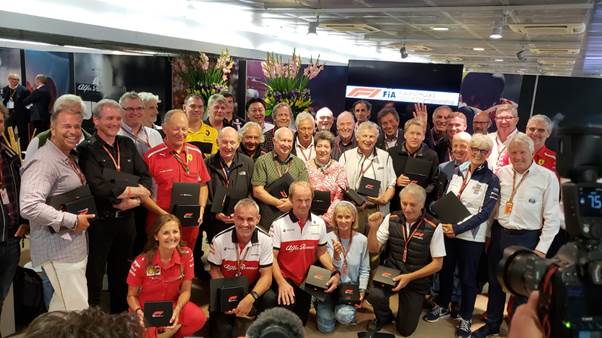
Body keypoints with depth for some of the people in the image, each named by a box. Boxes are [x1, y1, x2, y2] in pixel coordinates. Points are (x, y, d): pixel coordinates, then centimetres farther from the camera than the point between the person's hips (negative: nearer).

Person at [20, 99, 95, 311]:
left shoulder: (70, 158, 14)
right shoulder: (44, 161, -18)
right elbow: (29, 207, -28)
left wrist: (82, 217, 9)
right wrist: (72, 221, -21)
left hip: (76, 246, 10)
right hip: (59, 249, -10)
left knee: (61, 309, 21)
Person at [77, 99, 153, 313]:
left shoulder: (127, 145, 7)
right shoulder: (87, 149, -9)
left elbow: (146, 177, 3)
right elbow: (98, 187, -22)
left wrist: (134, 199, -14)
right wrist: (134, 190, -14)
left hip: (126, 219, 5)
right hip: (99, 221, -5)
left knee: (121, 272, 18)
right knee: (94, 274, 5)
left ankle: (120, 316, 34)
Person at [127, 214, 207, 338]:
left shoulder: (186, 254, -13)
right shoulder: (141, 262, -18)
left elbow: (185, 291, -6)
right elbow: (131, 295, -5)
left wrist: (177, 309, -25)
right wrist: (139, 312, -25)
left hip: (172, 305, 1)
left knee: (199, 318, -28)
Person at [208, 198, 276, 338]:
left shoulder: (265, 240, -15)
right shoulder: (219, 240, -16)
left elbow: (266, 275, -14)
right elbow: (215, 271, -3)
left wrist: (251, 298, -32)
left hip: (253, 288, 0)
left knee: (270, 299, -29)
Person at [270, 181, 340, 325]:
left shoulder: (319, 223, -4)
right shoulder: (278, 224, -15)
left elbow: (322, 252, 7)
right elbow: (272, 257, -14)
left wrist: (335, 272, -8)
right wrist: (281, 282, -27)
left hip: (307, 280, 4)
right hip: (285, 278, -4)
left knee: (301, 322, 14)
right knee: (287, 304, -31)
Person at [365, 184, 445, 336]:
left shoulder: (433, 227, -15)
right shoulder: (391, 219, -7)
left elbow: (437, 263, -10)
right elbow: (374, 249, -2)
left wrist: (409, 277, -19)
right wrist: (373, 228, -21)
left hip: (417, 281, -1)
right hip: (390, 272, 1)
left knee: (405, 330, 5)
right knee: (374, 295, -31)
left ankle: (414, 304, 39)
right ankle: (384, 317, 6)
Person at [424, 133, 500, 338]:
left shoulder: (492, 180, -8)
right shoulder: (458, 171, 5)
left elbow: (485, 212, -13)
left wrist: (458, 228, -19)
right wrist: (443, 222, -6)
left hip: (471, 236, -4)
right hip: (447, 231, 4)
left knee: (468, 277, 7)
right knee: (445, 270, 16)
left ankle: (465, 319, 24)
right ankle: (443, 306, 37)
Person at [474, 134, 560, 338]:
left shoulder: (547, 177, -10)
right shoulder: (502, 173, 3)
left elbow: (552, 217, -9)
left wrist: (541, 248, -10)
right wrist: (488, 233, 11)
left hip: (526, 238, -4)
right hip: (499, 233, 4)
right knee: (495, 282, 17)